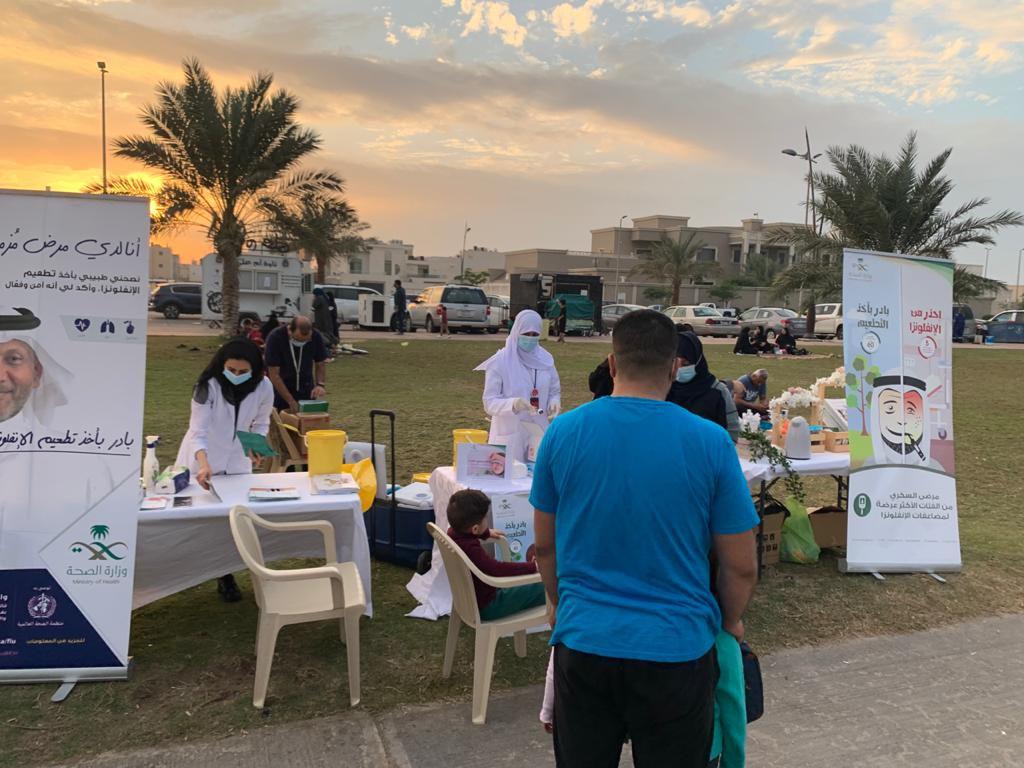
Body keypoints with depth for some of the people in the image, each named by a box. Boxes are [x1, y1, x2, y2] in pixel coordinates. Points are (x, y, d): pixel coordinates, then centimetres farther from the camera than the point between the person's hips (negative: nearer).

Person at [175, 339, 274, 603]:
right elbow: (198, 430, -30)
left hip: (236, 462, 3)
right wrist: (204, 464, -46)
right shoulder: (208, 386, -24)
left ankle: (226, 576, 15)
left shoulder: (263, 387, -15)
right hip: (202, 461, -2)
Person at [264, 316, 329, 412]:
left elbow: (320, 364, -1)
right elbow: (274, 375, -21)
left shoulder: (316, 337, -15)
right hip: (280, 390, -2)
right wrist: (291, 401, -25)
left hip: (306, 389, 3)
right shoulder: (275, 338, -23)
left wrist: (320, 384, -20)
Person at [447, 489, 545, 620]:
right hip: (486, 607, -10)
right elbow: (498, 569, -40)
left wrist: (486, 533, 34)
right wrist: (532, 567, -31)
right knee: (540, 589, -6)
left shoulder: (454, 533, -7)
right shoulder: (472, 549, -36)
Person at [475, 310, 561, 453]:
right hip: (509, 434, -3)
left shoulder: (545, 359, 2)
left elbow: (554, 391, 14)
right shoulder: (499, 361, -10)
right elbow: (489, 402, -11)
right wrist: (513, 404, -28)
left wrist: (554, 403, -8)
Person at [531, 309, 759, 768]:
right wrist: (730, 622, 16)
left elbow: (545, 545, 5)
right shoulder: (711, 443, -12)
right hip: (676, 648, -1)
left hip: (583, 642, 2)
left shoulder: (563, 432, -7)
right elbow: (741, 567, -4)